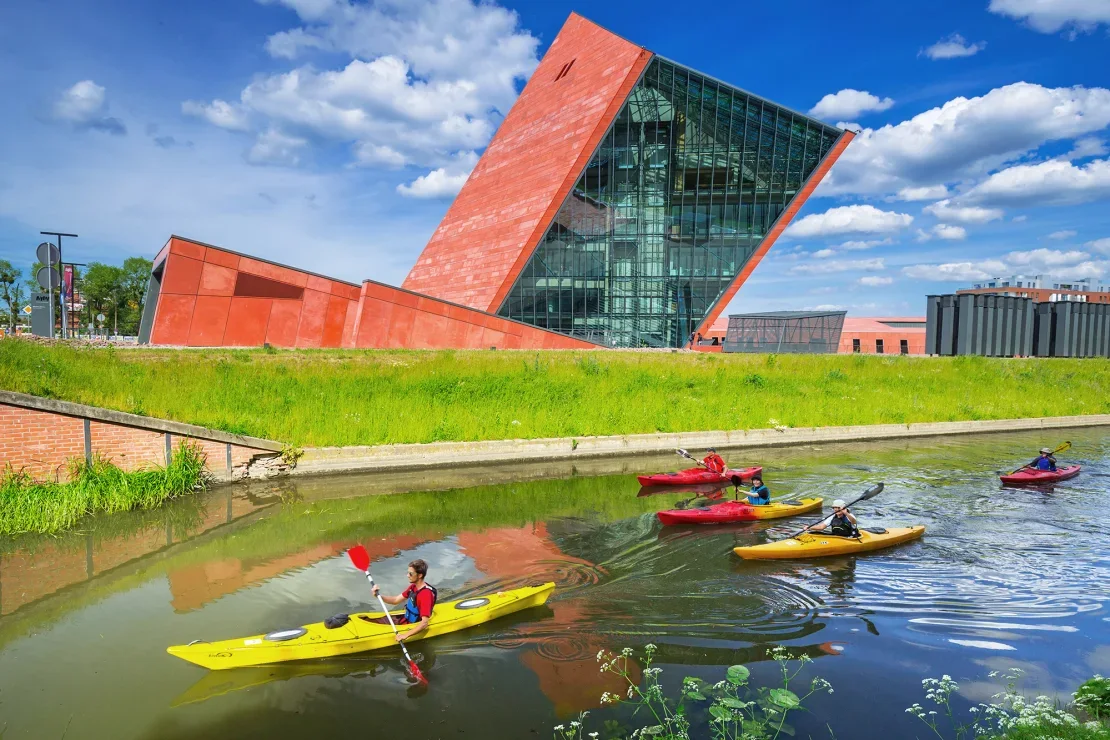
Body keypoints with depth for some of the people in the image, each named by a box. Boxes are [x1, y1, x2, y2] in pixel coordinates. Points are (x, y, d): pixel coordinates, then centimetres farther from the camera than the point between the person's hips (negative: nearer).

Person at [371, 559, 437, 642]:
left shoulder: (426, 594, -28)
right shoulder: (413, 586, 1)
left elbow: (424, 623, -32)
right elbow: (396, 600, 8)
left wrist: (405, 635, -40)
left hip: (413, 627, -9)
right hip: (405, 619, 9)